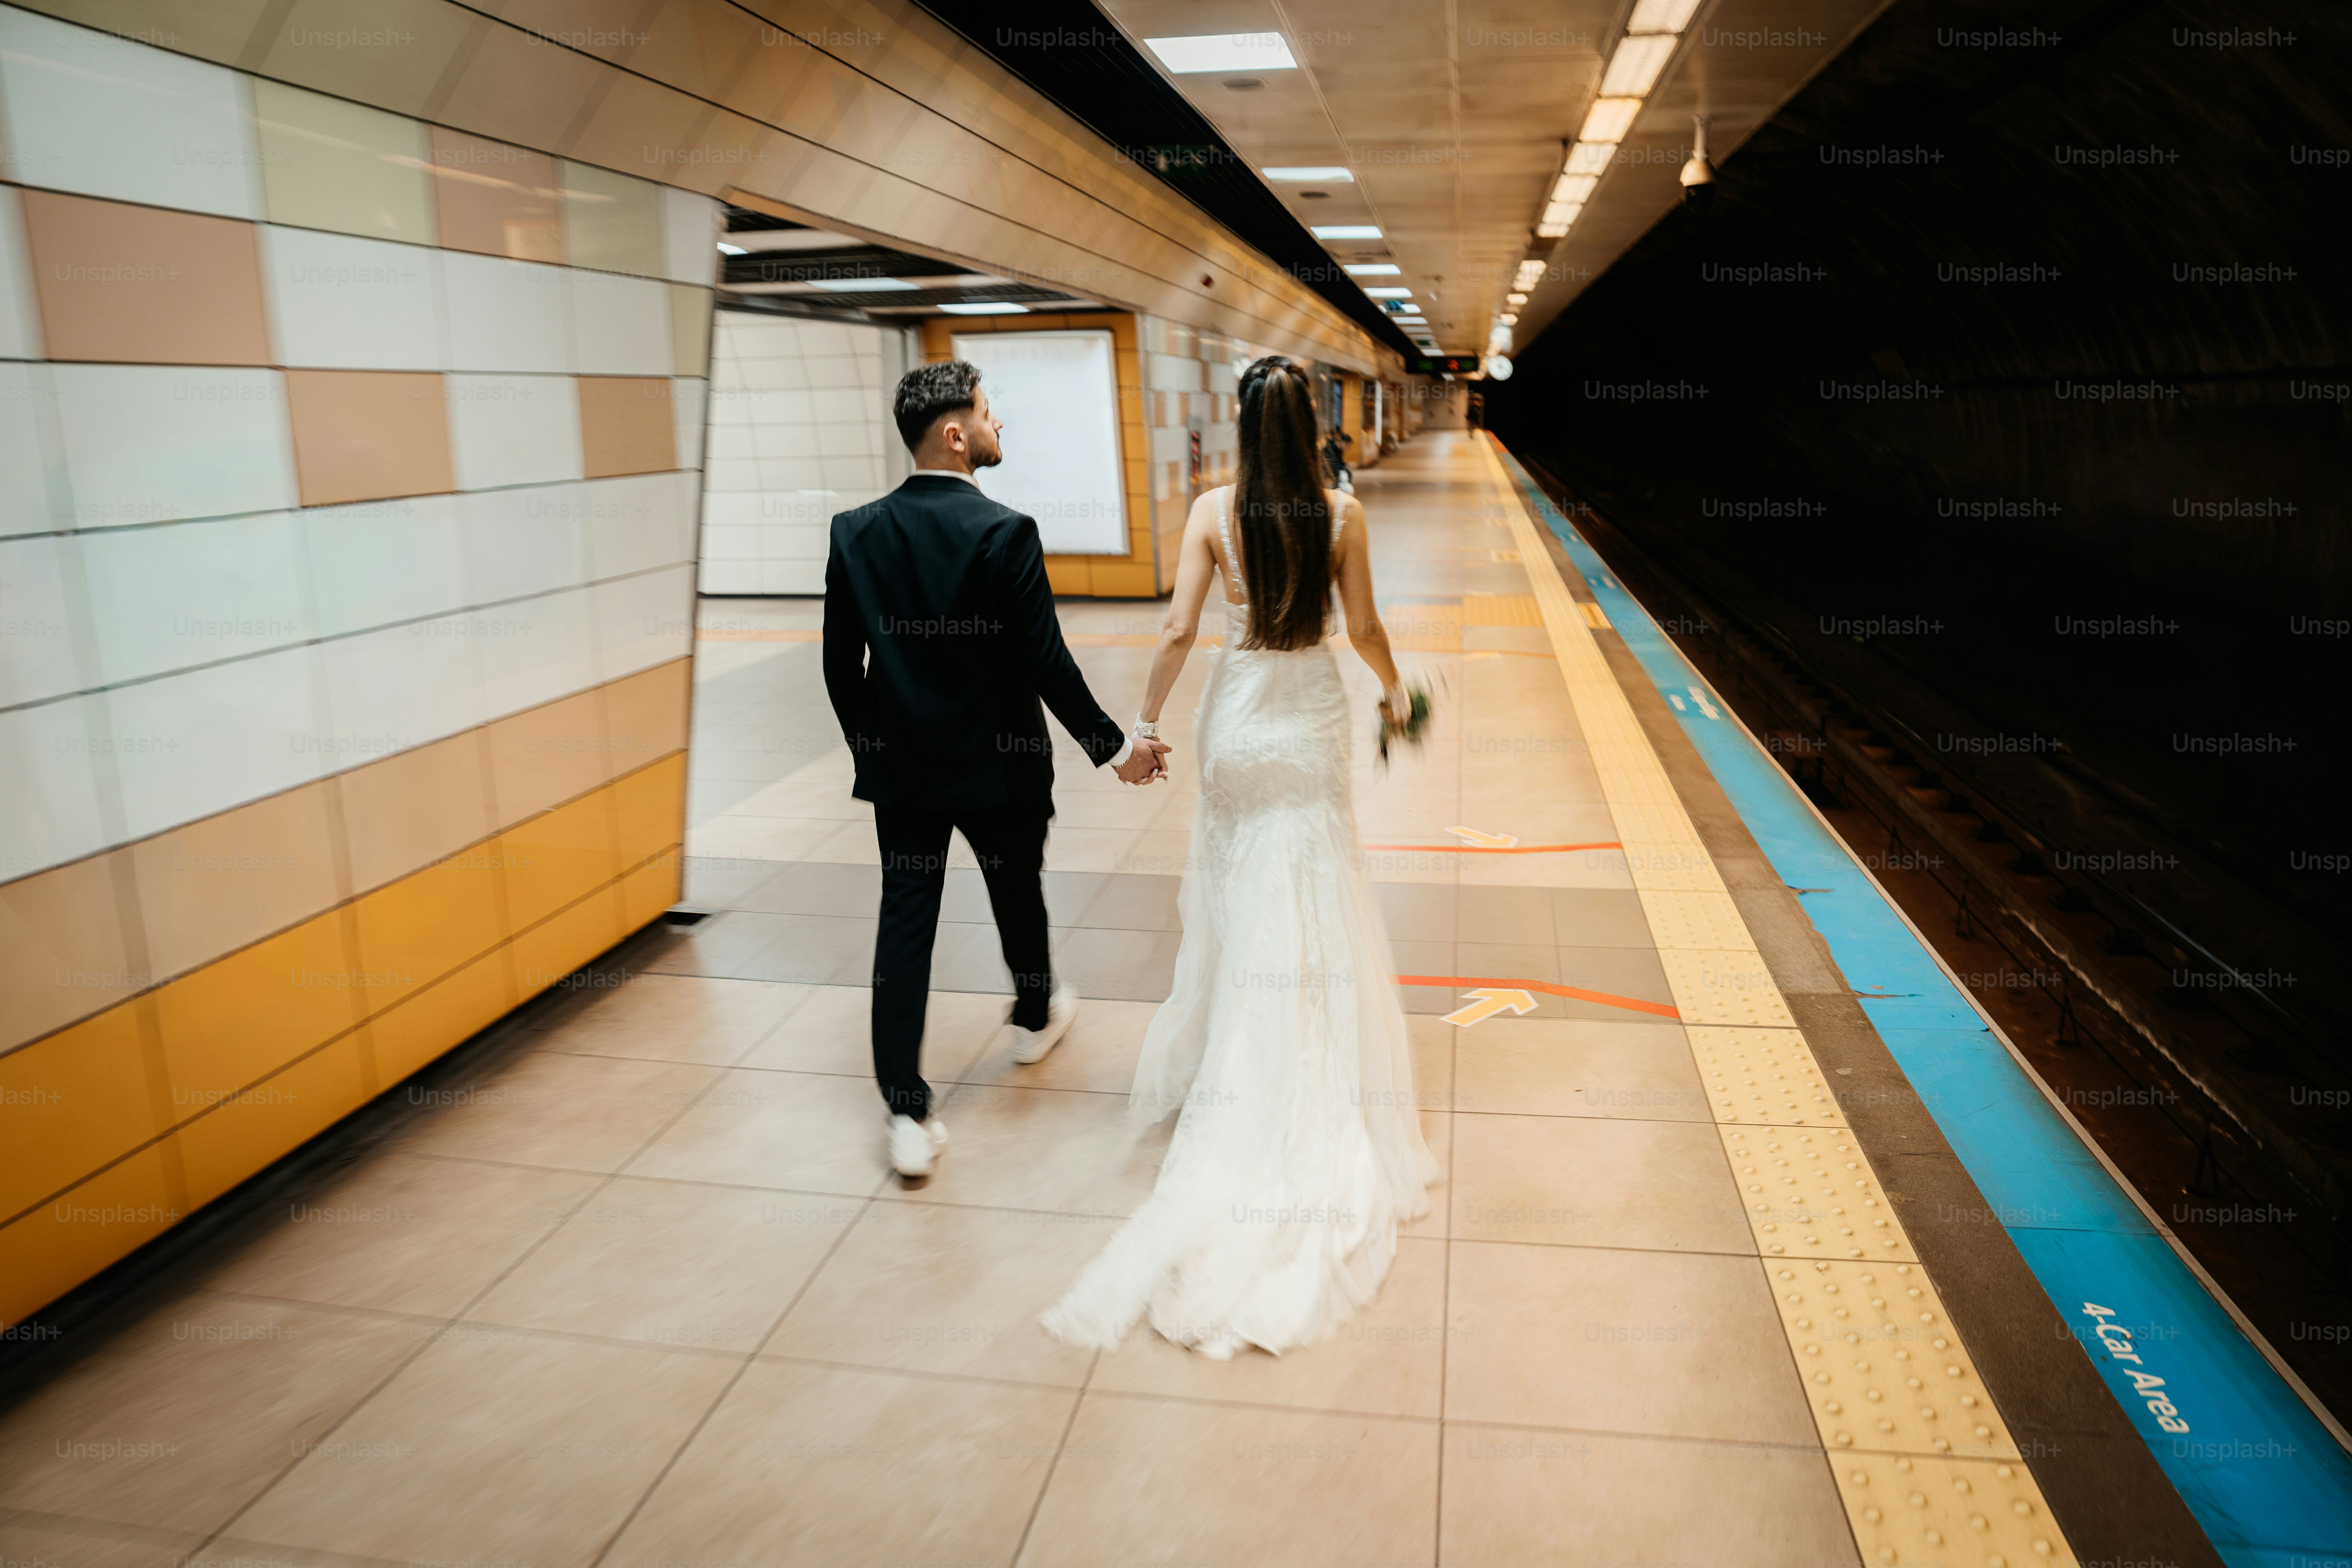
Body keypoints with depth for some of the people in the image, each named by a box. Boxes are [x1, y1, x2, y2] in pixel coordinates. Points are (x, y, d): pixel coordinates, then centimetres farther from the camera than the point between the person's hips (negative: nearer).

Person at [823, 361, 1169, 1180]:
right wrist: (1114, 746, -5)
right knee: (1018, 893, 21)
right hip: (996, 763, -3)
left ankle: (907, 1114, 5)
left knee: (904, 921, 5)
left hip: (898, 765, 3)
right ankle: (1036, 1015, 47)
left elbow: (841, 661, 3)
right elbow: (1046, 662, -16)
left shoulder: (856, 531, -2)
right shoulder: (1003, 531, -16)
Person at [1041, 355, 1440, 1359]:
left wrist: (1148, 720, 0)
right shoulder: (1342, 512, -9)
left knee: (1235, 894, 16)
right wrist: (1392, 688, 16)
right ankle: (1314, 1105, 15)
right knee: (1314, 907, 7)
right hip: (1312, 715, -1)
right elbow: (1363, 629, -4)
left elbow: (1179, 629, -10)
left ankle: (1219, 1069, 28)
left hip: (1237, 713, 1)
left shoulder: (1214, 511, -8)